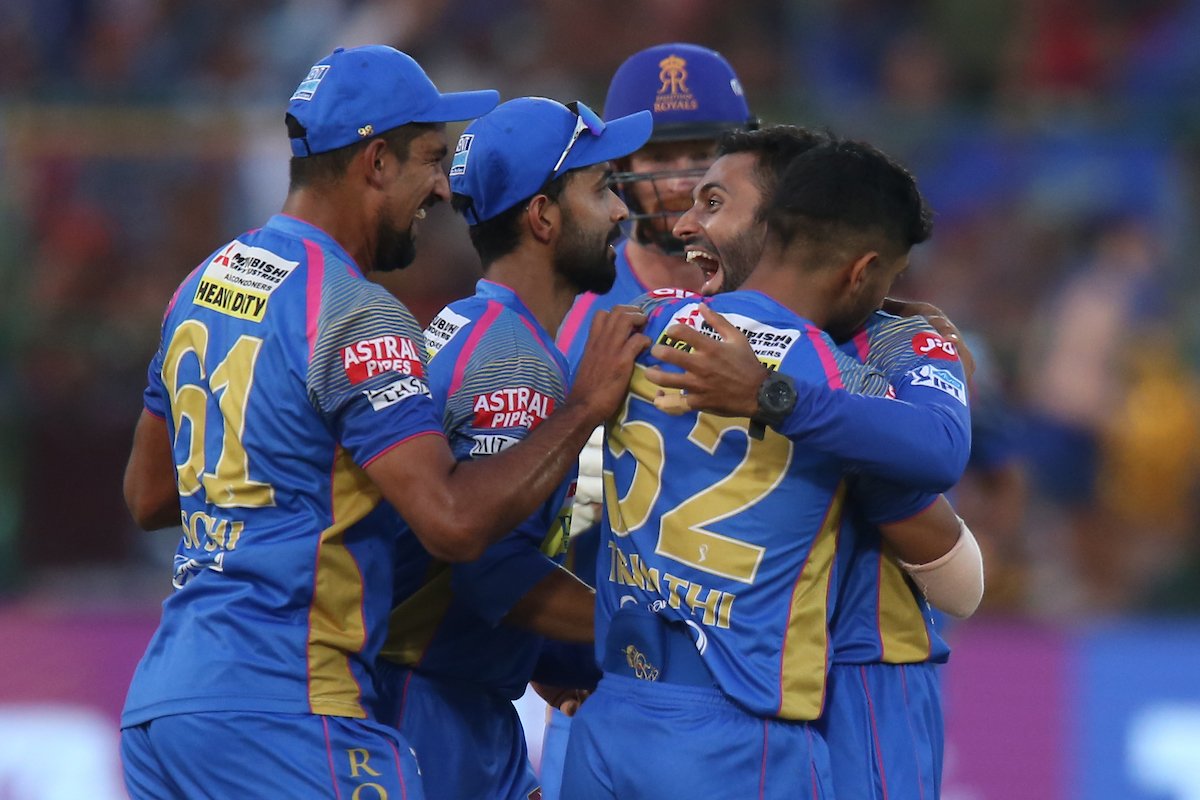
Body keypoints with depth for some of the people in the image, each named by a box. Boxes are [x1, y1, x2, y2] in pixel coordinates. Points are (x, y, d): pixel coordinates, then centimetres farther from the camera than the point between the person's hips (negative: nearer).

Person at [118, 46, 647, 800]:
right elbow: (454, 521, -20)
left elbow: (148, 497, 25)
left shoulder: (204, 283, 15)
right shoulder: (357, 319, -13)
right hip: (280, 716, -9)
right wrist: (585, 407, -10)